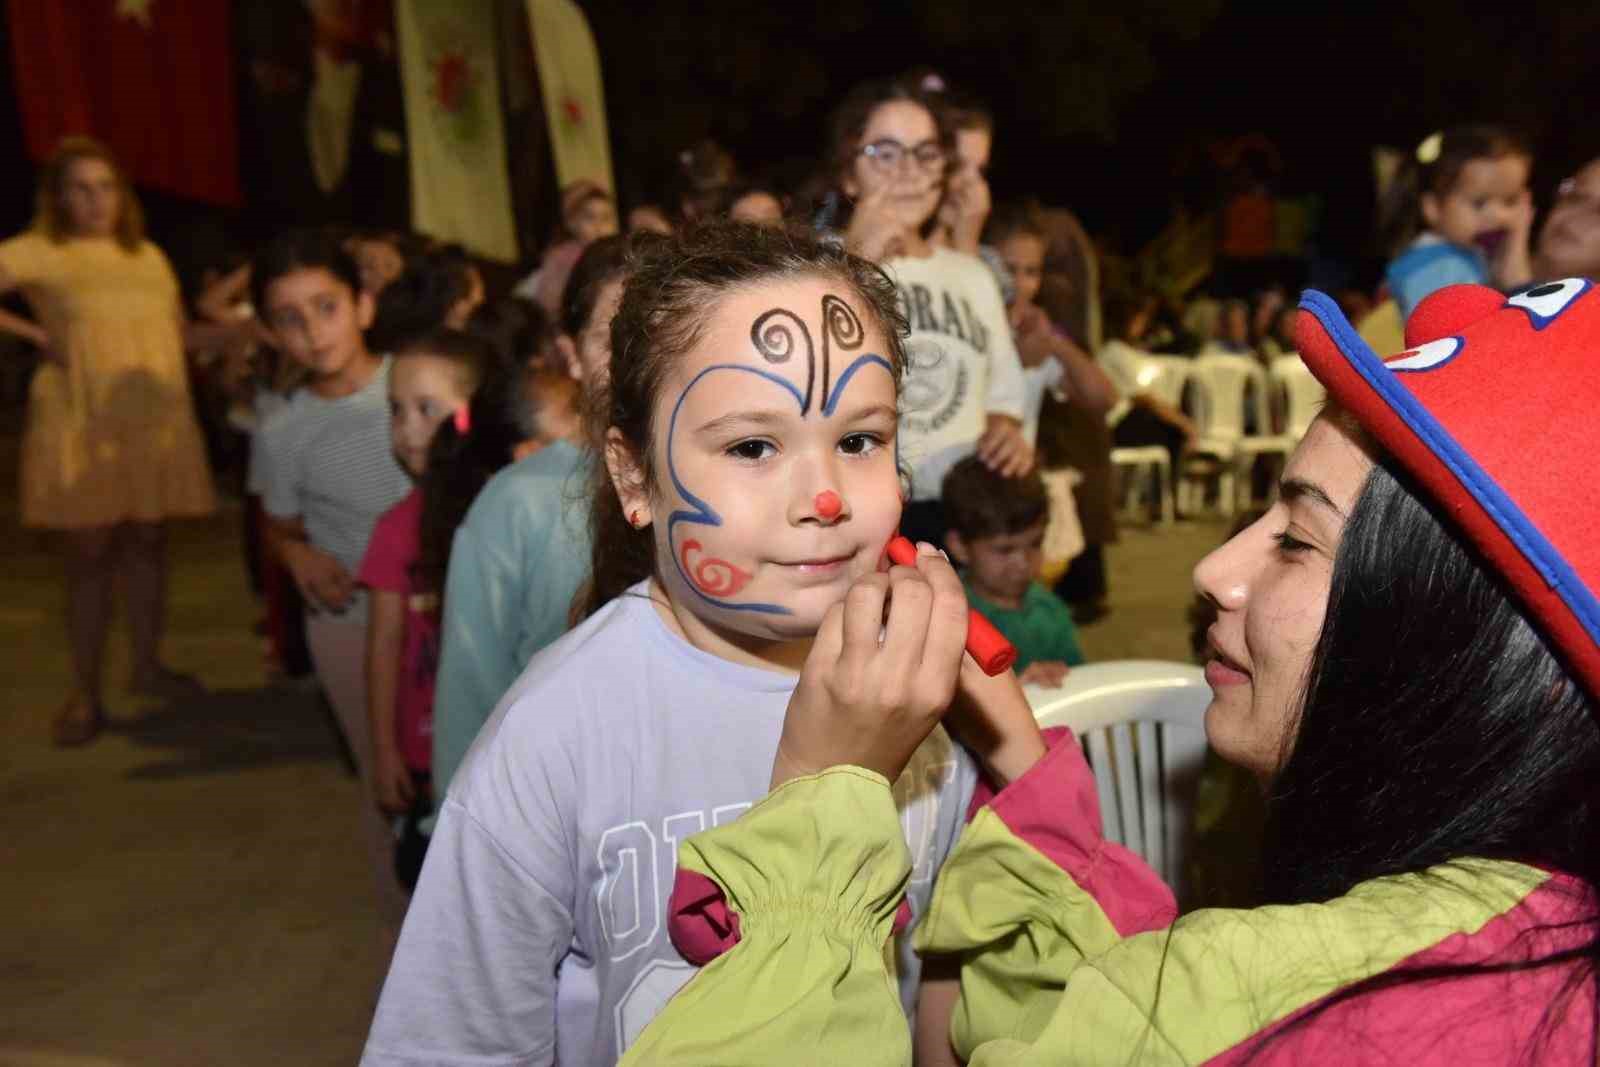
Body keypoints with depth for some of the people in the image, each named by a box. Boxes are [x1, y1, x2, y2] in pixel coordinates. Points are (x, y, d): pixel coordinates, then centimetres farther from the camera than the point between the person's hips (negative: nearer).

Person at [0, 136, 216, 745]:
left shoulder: (148, 256, 15)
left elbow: (179, 333, 18)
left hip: (157, 424, 4)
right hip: (82, 428, -4)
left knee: (148, 542, 9)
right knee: (89, 554, 1)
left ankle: (146, 666, 23)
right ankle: (85, 694, 10)